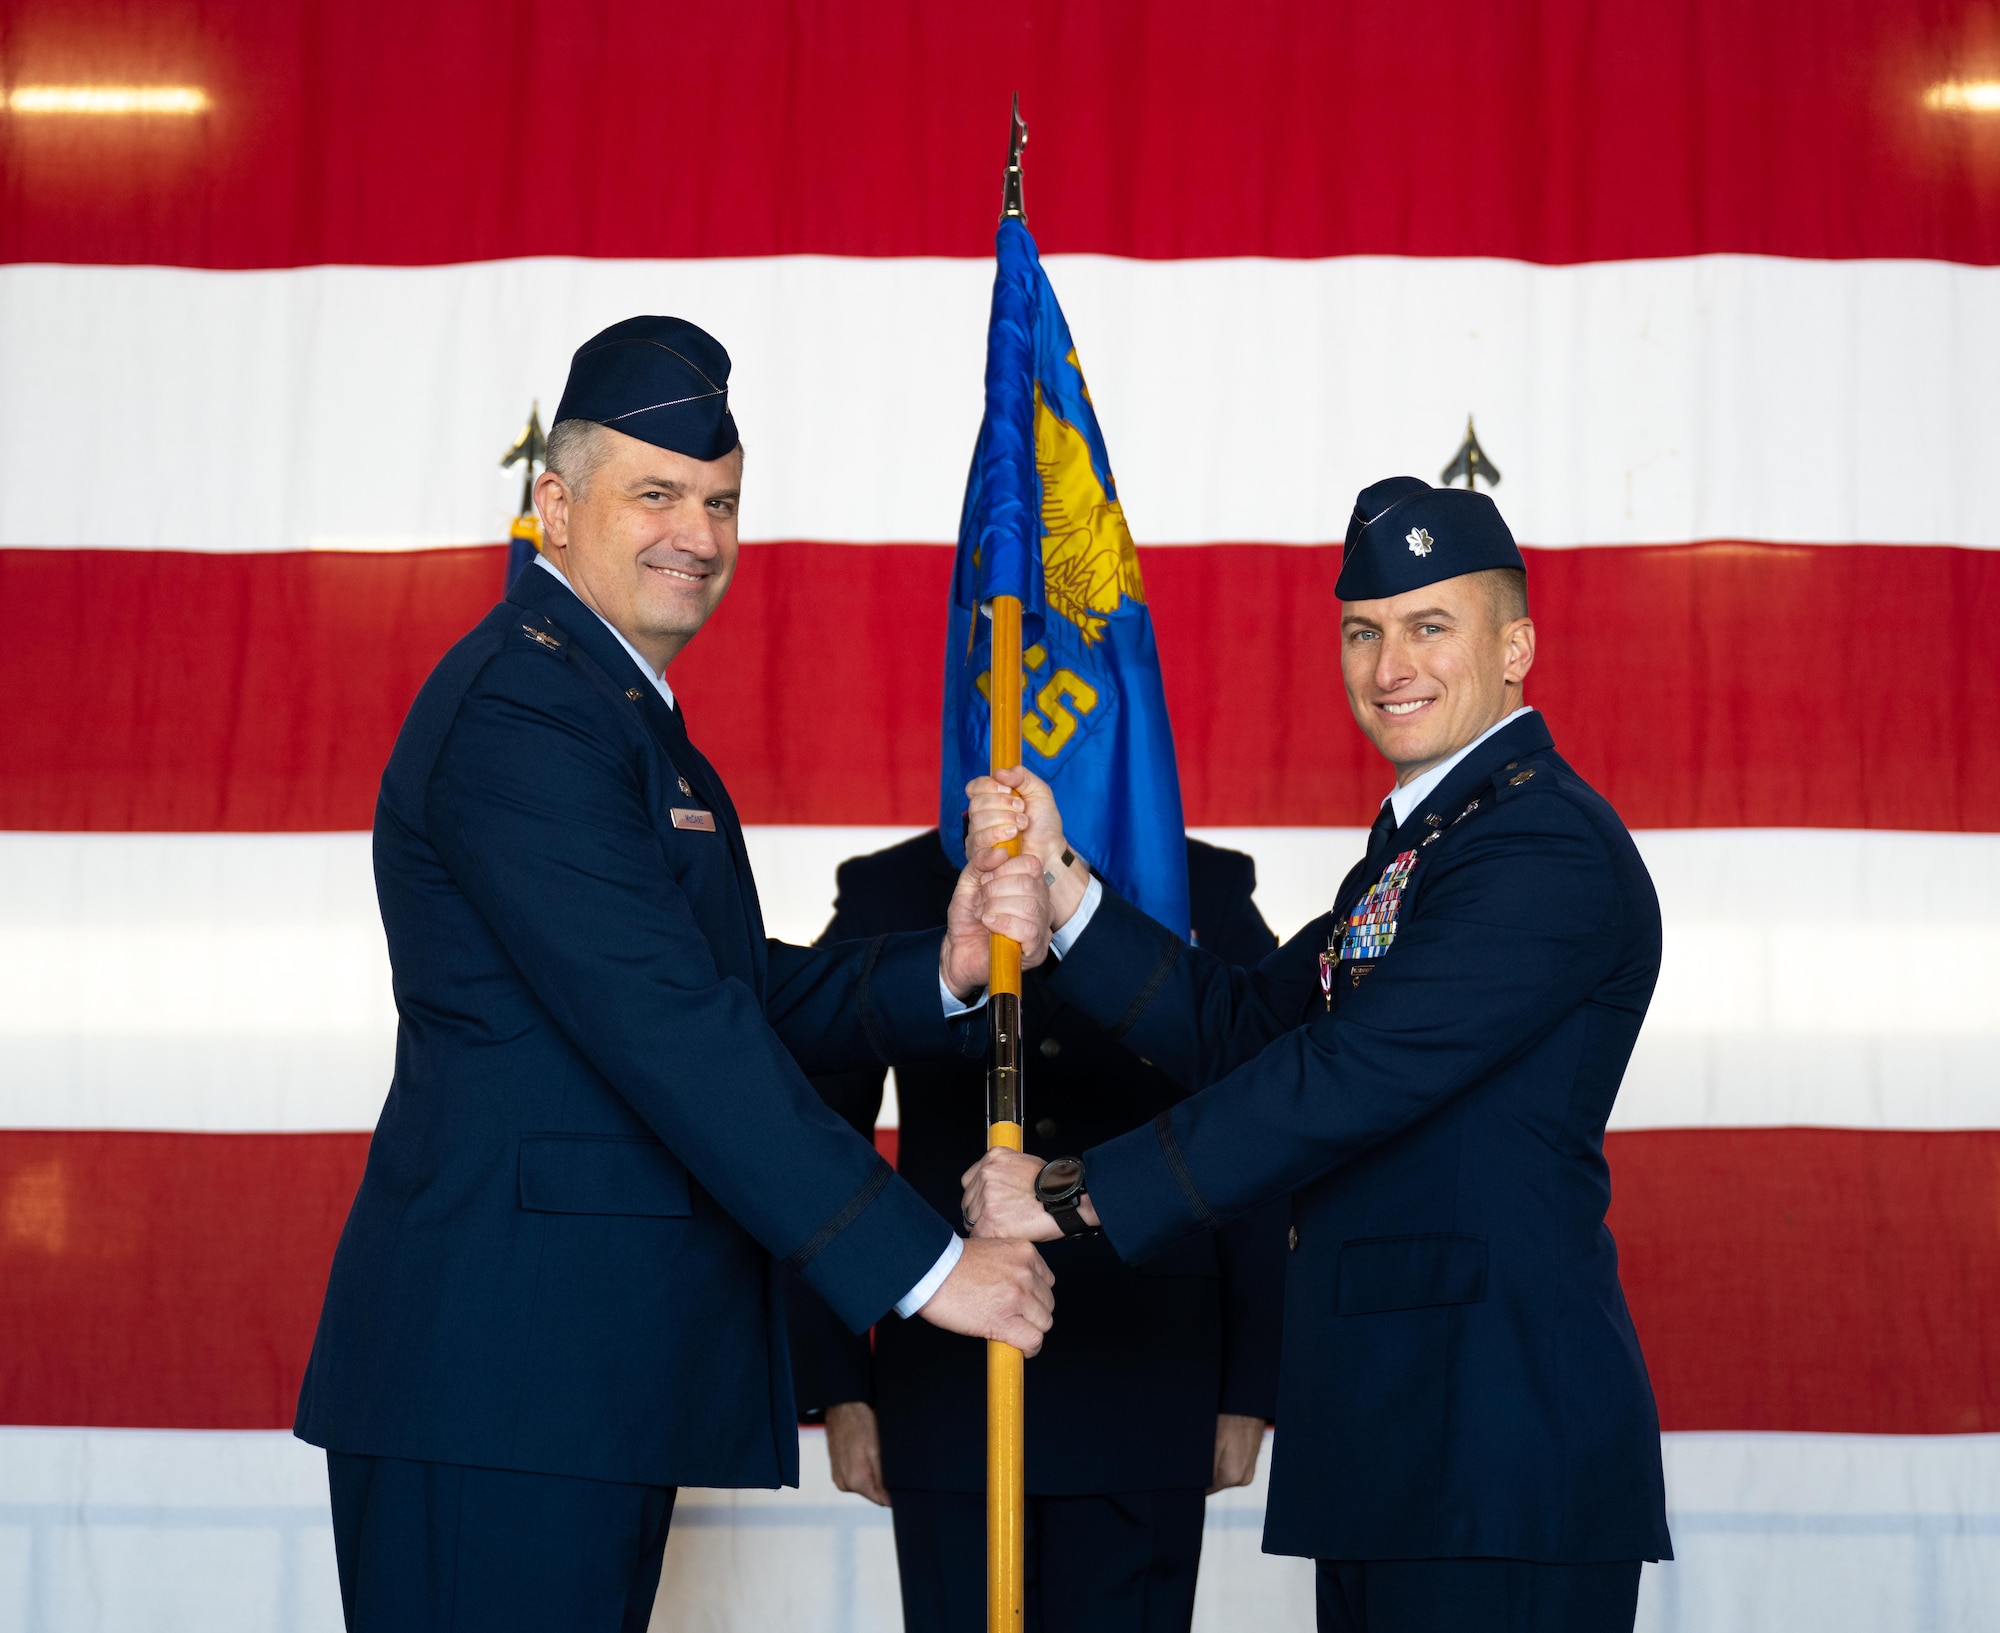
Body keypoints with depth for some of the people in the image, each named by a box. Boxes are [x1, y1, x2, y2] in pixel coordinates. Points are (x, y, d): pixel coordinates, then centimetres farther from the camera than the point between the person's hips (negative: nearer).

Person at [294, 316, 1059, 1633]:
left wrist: (942, 971, -4)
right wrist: (920, 1263, -19)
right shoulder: (523, 708, -13)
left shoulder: (622, 712, 21)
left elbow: (745, 997, 15)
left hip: (601, 1367, 10)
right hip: (505, 1370, -10)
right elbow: (670, 1032, -21)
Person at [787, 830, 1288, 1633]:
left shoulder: (1212, 895, 7)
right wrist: (837, 1385, 2)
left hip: (1147, 1400, 0)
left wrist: (1249, 1392, 0)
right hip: (947, 1395, 1)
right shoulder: (887, 895, 8)